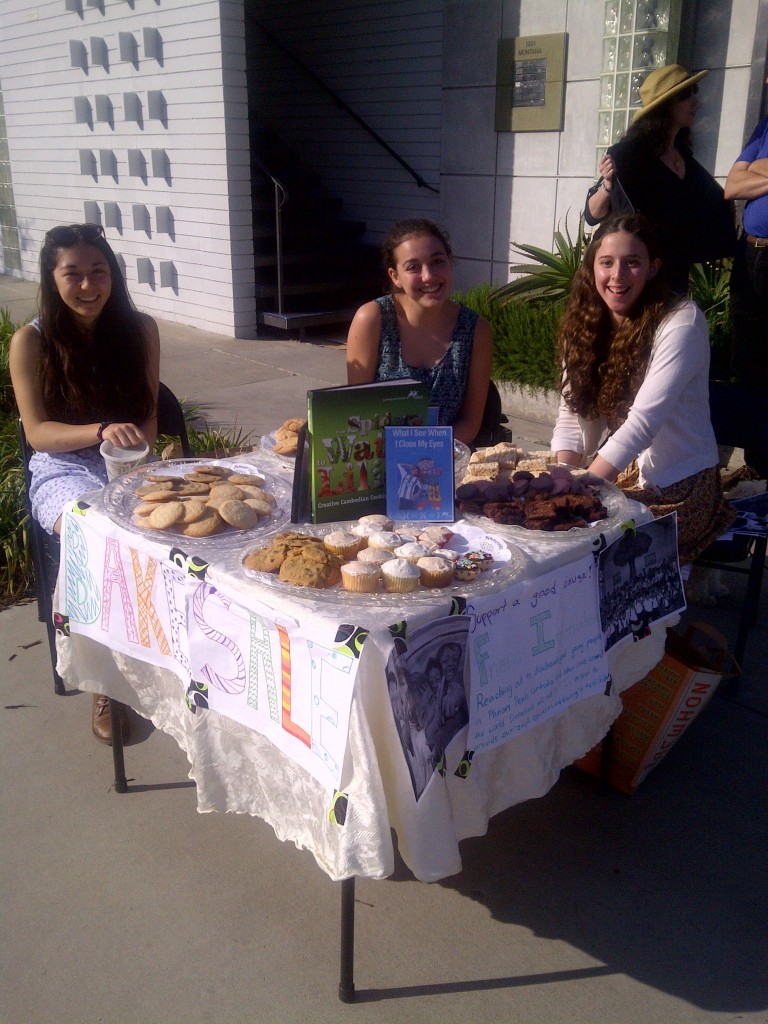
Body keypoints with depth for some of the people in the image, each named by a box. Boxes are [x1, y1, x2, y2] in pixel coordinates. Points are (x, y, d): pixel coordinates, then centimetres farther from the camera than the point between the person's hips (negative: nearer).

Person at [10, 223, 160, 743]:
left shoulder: (140, 329, 5)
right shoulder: (31, 341, -2)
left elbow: (148, 413, 10)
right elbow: (37, 431, -7)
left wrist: (140, 452, -12)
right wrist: (102, 431, -25)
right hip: (65, 472, -2)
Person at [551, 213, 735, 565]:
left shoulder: (681, 322, -16)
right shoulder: (585, 322, 3)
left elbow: (645, 418, -26)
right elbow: (572, 411, -1)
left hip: (677, 487, -6)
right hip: (610, 476, 6)